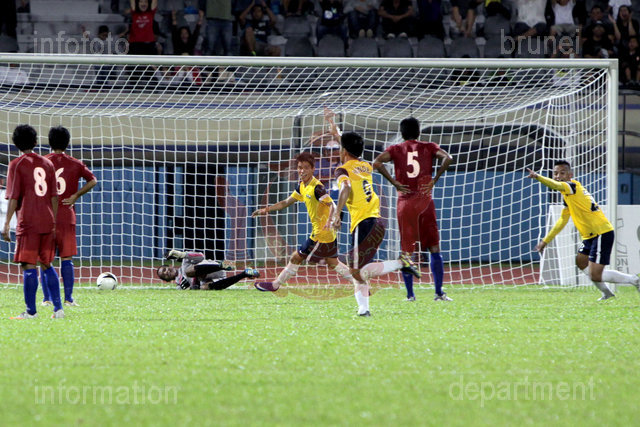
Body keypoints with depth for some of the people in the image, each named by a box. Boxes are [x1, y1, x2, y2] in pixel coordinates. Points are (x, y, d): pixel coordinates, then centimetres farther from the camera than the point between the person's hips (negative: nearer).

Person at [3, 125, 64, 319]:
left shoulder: (17, 164, -4)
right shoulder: (47, 163, 11)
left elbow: (14, 198, -9)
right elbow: (54, 196, 12)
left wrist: (7, 224, -7)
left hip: (28, 223, -5)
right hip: (47, 222, 5)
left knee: (28, 266, -4)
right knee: (47, 264, 13)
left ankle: (31, 311, -6)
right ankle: (58, 308, 7)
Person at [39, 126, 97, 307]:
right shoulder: (75, 164, 3)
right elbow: (92, 180, -4)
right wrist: (75, 196, -1)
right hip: (67, 216, 0)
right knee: (66, 258, 3)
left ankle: (47, 298, 1)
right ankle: (68, 298, -1)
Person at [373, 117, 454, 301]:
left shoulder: (396, 149, 5)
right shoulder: (428, 147, 5)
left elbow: (376, 163, -11)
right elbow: (447, 158, -11)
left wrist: (394, 182, -7)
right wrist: (434, 180, -6)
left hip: (405, 202, 0)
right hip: (425, 202, 0)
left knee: (407, 251, 4)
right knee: (434, 248, 5)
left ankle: (410, 294, 0)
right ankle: (439, 292, 0)